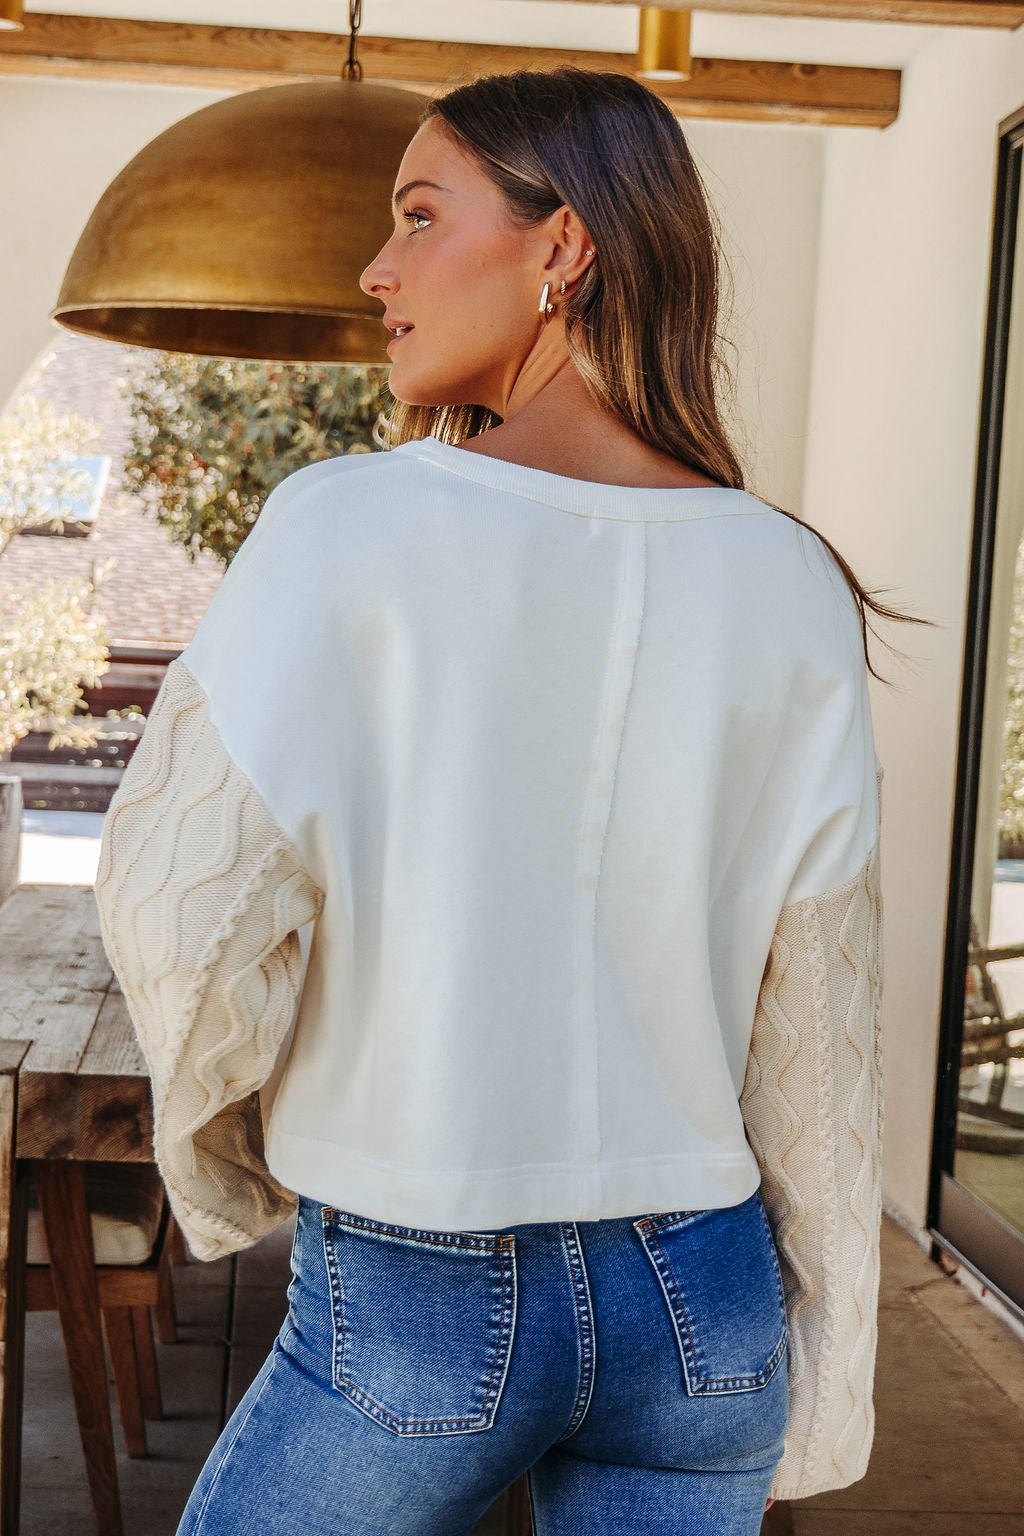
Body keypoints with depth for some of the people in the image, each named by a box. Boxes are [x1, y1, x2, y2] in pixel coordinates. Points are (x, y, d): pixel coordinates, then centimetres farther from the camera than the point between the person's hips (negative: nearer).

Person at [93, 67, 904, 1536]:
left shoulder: (349, 528, -14)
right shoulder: (792, 582, -3)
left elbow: (191, 923, -14)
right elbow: (818, 1009, 0)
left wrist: (223, 1171, 6)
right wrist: (824, 1363, 10)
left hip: (417, 1298, -3)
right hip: (701, 1303, 4)